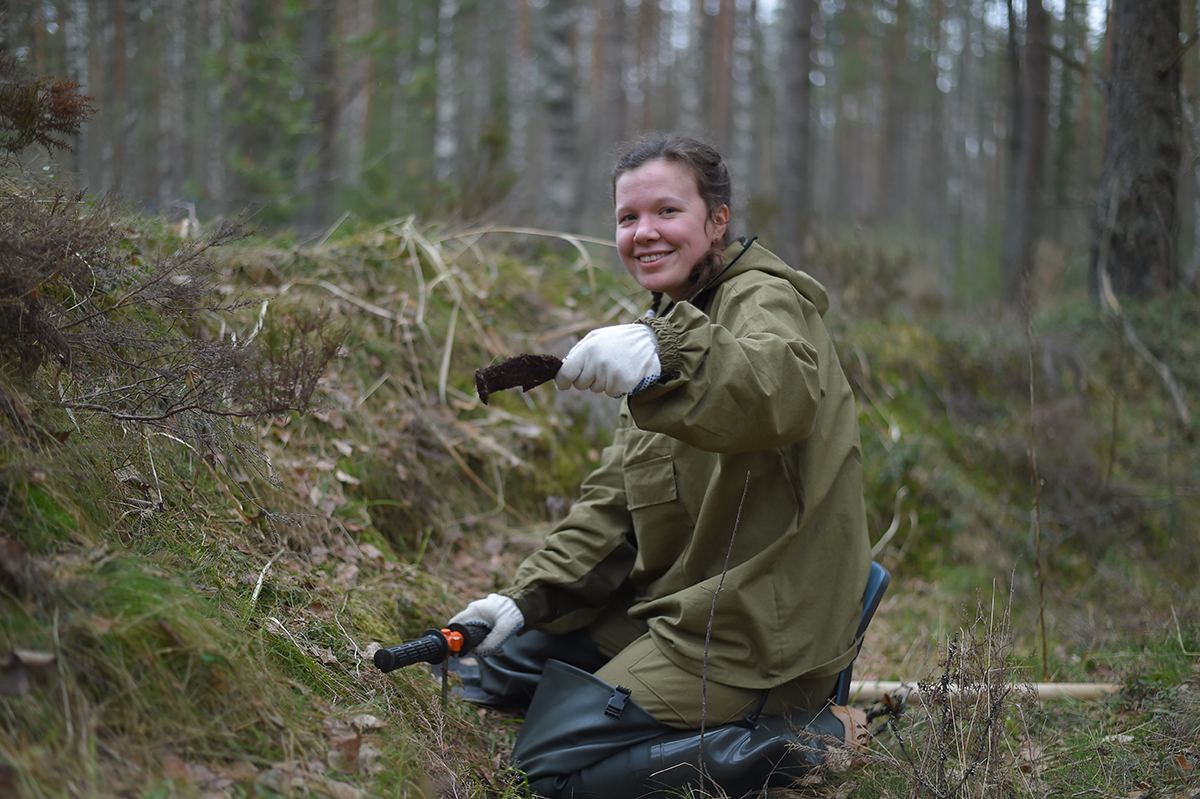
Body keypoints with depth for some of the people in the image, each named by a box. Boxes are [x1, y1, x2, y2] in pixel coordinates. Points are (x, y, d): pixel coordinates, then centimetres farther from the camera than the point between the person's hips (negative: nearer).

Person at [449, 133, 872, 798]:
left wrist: (667, 359, -59)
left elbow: (782, 392, -41)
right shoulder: (672, 323, 16)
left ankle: (794, 732, -5)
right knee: (509, 663, 13)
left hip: (758, 617, -10)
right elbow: (613, 499, 14)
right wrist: (526, 598, 3)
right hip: (674, 595, 10)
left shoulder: (764, 300, -13)